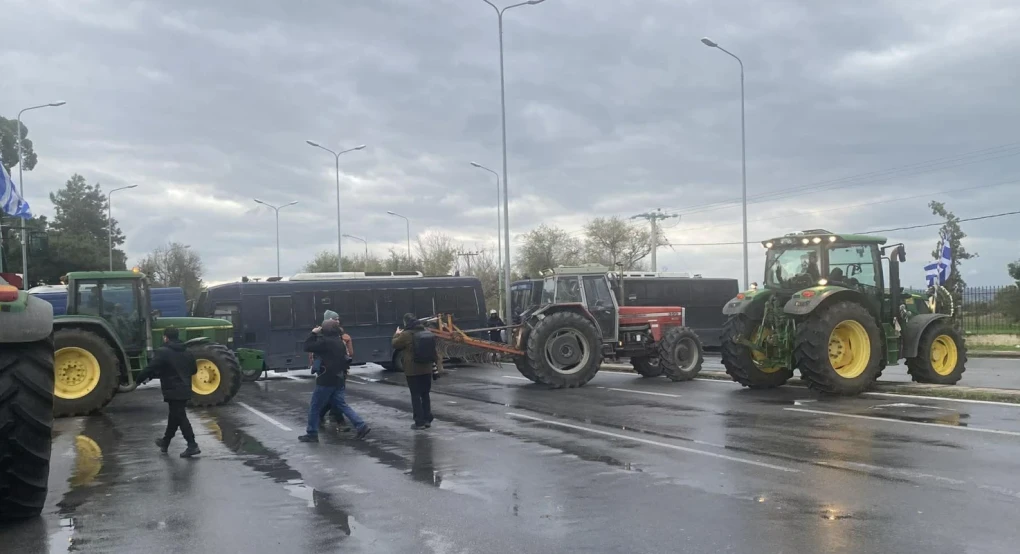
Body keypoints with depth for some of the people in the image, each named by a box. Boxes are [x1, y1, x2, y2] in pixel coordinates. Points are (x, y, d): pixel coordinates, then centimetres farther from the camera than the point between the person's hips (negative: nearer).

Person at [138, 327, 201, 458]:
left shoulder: (163, 352, -12)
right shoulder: (186, 352, 12)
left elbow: (151, 368, -17)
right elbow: (194, 369, 17)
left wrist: (140, 378, -1)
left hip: (173, 391, -8)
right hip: (185, 390, 8)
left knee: (180, 417, -7)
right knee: (174, 416, 20)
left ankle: (192, 445, -12)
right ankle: (165, 442, 35)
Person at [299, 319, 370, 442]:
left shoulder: (326, 342, -18)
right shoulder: (339, 342, 10)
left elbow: (307, 346, -12)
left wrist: (313, 333, -2)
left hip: (327, 380, -8)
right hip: (338, 380, 8)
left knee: (314, 408, 5)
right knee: (342, 405, 12)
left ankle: (312, 434, 12)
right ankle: (361, 426, 3)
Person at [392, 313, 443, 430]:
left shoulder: (406, 334, -12)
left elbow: (395, 345, 4)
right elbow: (434, 349, 10)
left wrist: (396, 335, 22)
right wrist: (438, 362, 13)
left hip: (412, 371, -6)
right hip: (426, 369, 6)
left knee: (415, 396, 0)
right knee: (425, 395, 14)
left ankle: (419, 422, -1)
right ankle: (427, 420, 16)